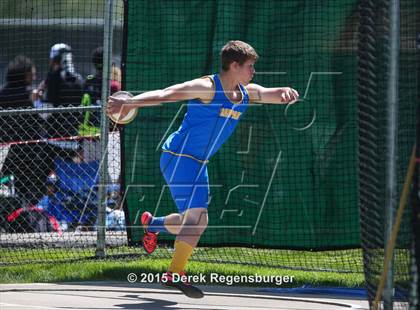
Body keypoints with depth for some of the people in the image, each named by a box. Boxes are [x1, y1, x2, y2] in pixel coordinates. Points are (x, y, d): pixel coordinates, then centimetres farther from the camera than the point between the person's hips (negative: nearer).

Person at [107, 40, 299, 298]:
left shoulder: (247, 93, 6)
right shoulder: (208, 88, -18)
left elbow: (276, 95, 6)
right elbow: (164, 95, -25)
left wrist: (287, 92, -21)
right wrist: (129, 104, -39)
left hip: (199, 162, 9)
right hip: (179, 157, -9)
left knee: (193, 222, 17)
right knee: (197, 217, -18)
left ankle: (152, 223, 44)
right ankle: (175, 274, -12)